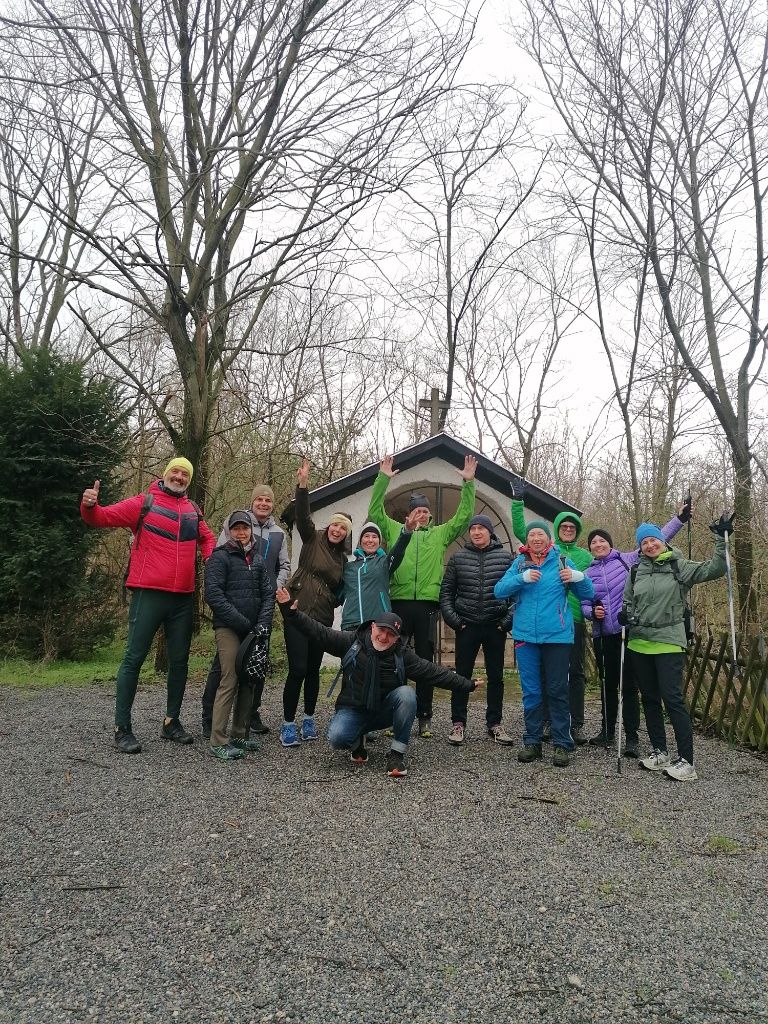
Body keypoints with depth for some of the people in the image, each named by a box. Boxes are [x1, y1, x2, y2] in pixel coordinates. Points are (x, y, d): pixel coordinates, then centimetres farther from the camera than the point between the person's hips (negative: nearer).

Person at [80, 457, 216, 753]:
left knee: (179, 661, 11)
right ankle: (122, 727, 7)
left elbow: (208, 540, 27)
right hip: (149, 594, -5)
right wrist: (89, 506, -25)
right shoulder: (144, 503, 1)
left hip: (184, 598, 5)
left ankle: (171, 722, 25)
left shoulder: (193, 510, 14)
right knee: (134, 658, -2)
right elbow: (103, 517, -4)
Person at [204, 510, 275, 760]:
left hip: (253, 630, 6)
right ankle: (218, 742, -7)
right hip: (228, 628, -6)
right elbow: (213, 594, -11)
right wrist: (243, 623, -15)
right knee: (229, 681, -11)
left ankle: (240, 735, 19)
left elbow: (268, 594, 13)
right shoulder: (220, 557, -1)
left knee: (248, 681, 8)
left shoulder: (258, 560, 16)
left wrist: (263, 624, -3)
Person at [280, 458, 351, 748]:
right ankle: (288, 724, 3)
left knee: (313, 670, 10)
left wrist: (334, 600, 5)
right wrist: (303, 485, -29)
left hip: (322, 618, 5)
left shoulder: (342, 559, 14)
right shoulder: (313, 539, 2)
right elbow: (302, 516, -16)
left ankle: (308, 719, 24)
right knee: (297, 669, -10)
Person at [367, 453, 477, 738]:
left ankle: (424, 717, 15)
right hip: (400, 603, 0)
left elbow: (464, 516, 7)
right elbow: (375, 512, 3)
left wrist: (468, 483, -1)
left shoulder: (441, 534, 13)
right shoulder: (395, 530, 11)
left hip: (427, 605, 1)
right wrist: (383, 479, -4)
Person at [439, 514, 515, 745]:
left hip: (496, 626, 0)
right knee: (462, 676, 5)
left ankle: (494, 723, 21)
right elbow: (446, 591, 6)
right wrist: (453, 619, -3)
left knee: (496, 676, 9)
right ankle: (458, 723, 15)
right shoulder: (458, 558, 4)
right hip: (467, 626, 0)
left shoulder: (506, 557, 2)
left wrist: (509, 619, -6)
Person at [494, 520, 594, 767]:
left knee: (558, 691, 4)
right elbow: (499, 590, -4)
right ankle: (532, 741, 20)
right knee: (531, 691, 8)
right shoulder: (519, 563, 7)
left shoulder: (562, 561, 3)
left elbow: (588, 594, 3)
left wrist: (578, 577, -17)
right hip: (525, 636, 2)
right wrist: (522, 578, -18)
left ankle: (562, 744, 14)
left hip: (557, 636, -2)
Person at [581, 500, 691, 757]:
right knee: (607, 684, 14)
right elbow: (583, 605, 11)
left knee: (629, 685, -1)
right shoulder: (587, 574, 10)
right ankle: (607, 731, 27)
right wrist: (592, 612, -11)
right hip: (603, 636, 4)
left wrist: (679, 519, -10)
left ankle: (632, 738, 7)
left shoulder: (626, 560, 0)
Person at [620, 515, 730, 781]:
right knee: (649, 699, 11)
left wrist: (721, 539, -16)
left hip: (668, 643, -5)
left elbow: (714, 569, -10)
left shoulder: (680, 567, -1)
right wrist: (626, 615, -1)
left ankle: (686, 761, -5)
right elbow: (628, 602, 19)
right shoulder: (636, 571, 9)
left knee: (672, 699, -10)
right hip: (639, 644, 5)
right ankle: (659, 752, 23)